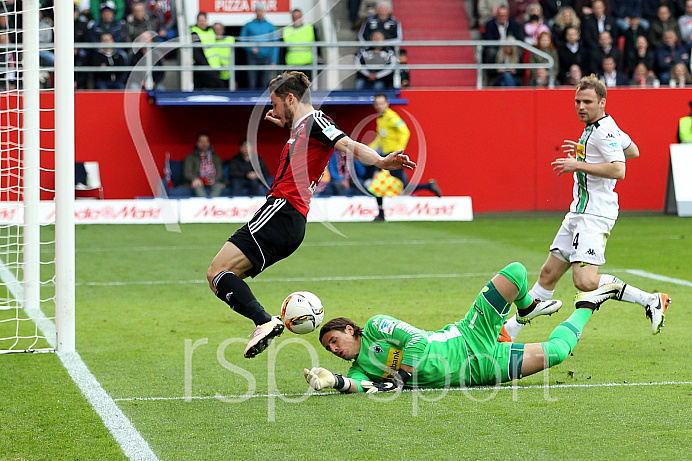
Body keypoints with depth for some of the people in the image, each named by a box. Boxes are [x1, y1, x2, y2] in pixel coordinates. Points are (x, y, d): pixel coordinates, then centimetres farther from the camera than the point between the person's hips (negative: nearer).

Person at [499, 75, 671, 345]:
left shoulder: (604, 130, -14)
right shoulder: (593, 128, 15)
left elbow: (618, 170, -26)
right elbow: (633, 151, 29)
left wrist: (578, 165, -21)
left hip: (595, 215, -10)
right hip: (579, 212, 10)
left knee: (585, 281, -22)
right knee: (549, 273, 12)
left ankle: (651, 301, -13)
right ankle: (510, 330, 18)